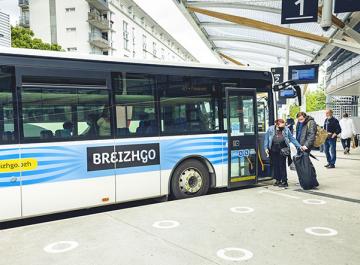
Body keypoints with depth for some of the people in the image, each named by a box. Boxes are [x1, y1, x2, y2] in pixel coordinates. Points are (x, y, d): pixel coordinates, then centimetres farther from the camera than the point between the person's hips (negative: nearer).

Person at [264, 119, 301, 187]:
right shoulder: (270, 129, -1)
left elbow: (292, 139, 2)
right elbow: (266, 139, 5)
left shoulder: (286, 130, -2)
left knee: (282, 165, -3)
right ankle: (278, 180, 21)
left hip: (282, 151, -2)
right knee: (275, 165, 7)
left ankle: (284, 181, 4)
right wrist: (266, 148, -4)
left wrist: (299, 146, -3)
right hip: (273, 151, 2)